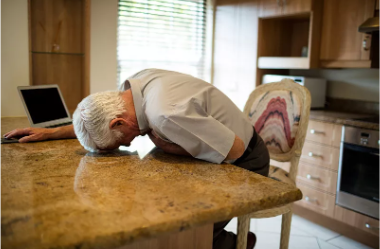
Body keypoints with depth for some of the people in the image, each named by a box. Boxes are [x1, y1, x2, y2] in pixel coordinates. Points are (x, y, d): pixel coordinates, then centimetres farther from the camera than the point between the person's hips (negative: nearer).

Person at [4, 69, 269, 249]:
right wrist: (51, 133, 7)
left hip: (244, 162, -7)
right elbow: (98, 120, 10)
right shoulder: (132, 87, -11)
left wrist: (167, 144, -23)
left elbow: (235, 149, -28)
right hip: (214, 157, 8)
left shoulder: (167, 114, -38)